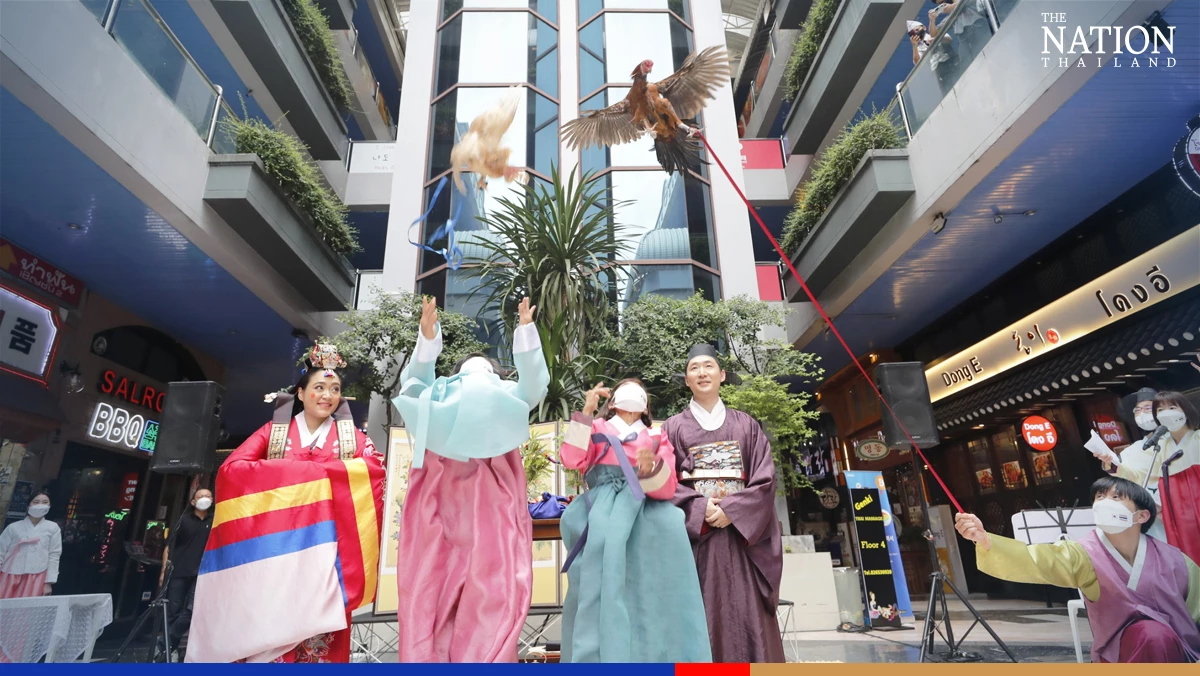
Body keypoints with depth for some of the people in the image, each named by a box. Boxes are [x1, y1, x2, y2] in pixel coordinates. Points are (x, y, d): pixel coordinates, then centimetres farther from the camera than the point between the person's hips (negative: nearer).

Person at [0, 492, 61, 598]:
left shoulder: (53, 528, 7)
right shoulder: (14, 527, 9)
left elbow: (54, 555, 4)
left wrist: (49, 582, -1)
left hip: (35, 579, -1)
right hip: (10, 577, 1)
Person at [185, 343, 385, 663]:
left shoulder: (353, 438, 10)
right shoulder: (273, 431, 12)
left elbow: (374, 472, -8)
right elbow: (231, 469, -1)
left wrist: (304, 471, -13)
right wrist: (286, 471, -11)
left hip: (323, 554, 0)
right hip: (274, 550, 0)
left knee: (316, 630, -3)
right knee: (264, 626, -3)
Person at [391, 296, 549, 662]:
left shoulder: (509, 395, 34)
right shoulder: (437, 392, 36)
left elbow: (535, 381, 15)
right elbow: (414, 379, 16)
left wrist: (525, 331, 2)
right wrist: (428, 336, -1)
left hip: (491, 494, 0)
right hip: (439, 489, 1)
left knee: (493, 584, -10)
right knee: (430, 583, -6)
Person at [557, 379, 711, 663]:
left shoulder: (657, 438, 23)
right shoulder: (596, 429, 20)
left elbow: (667, 488, 6)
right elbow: (571, 460, -1)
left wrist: (650, 468, -16)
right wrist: (586, 412, -3)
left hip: (645, 515, 1)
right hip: (602, 514, -1)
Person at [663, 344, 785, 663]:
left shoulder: (746, 425, 13)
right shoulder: (674, 427, 10)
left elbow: (765, 478, 3)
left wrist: (732, 510, -12)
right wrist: (701, 509, -15)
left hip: (742, 534, 1)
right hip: (695, 535, -1)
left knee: (749, 618, -2)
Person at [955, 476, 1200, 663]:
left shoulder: (1175, 562, -8)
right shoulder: (1086, 555, -15)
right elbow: (1032, 560, -33)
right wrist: (985, 540, -53)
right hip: (1121, 652, -2)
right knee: (1153, 634, -30)